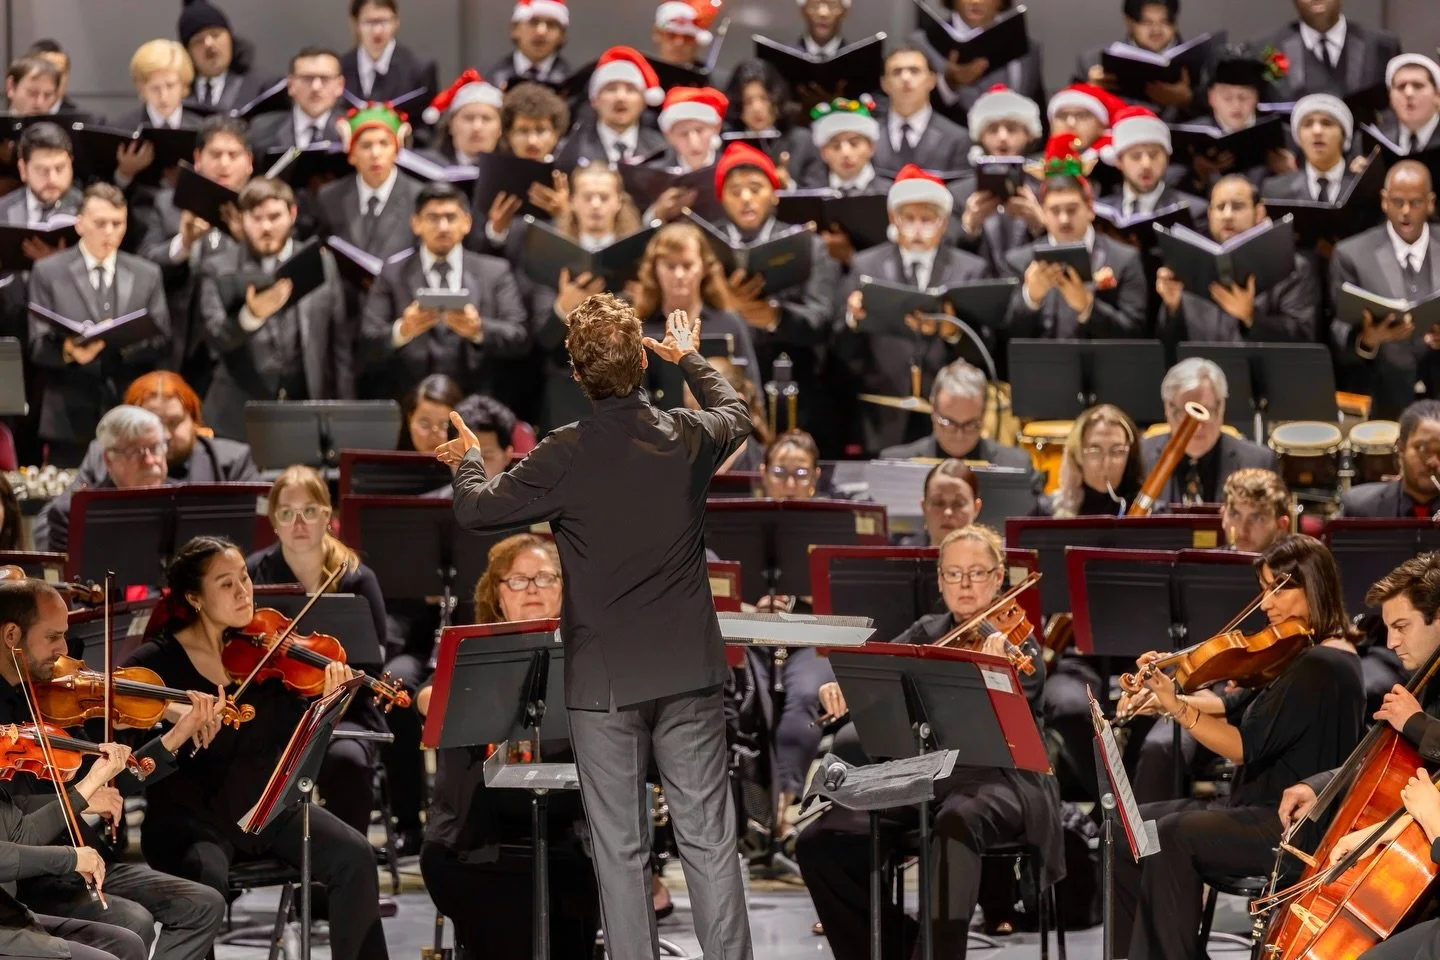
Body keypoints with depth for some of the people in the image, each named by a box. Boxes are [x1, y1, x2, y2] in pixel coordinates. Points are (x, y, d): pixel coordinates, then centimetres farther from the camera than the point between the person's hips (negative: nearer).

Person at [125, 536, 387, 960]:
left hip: (265, 802, 4)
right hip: (189, 815, -4)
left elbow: (291, 739, -1)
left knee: (354, 856, -14)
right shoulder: (157, 661, -7)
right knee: (207, 878, -35)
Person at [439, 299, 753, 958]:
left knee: (619, 848, 4)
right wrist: (688, 359, 40)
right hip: (689, 674, 3)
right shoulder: (689, 437, -3)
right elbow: (736, 415, 22)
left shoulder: (565, 457, -13)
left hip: (604, 681, -3)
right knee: (708, 839, 5)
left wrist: (467, 459, 19)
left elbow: (475, 510, -2)